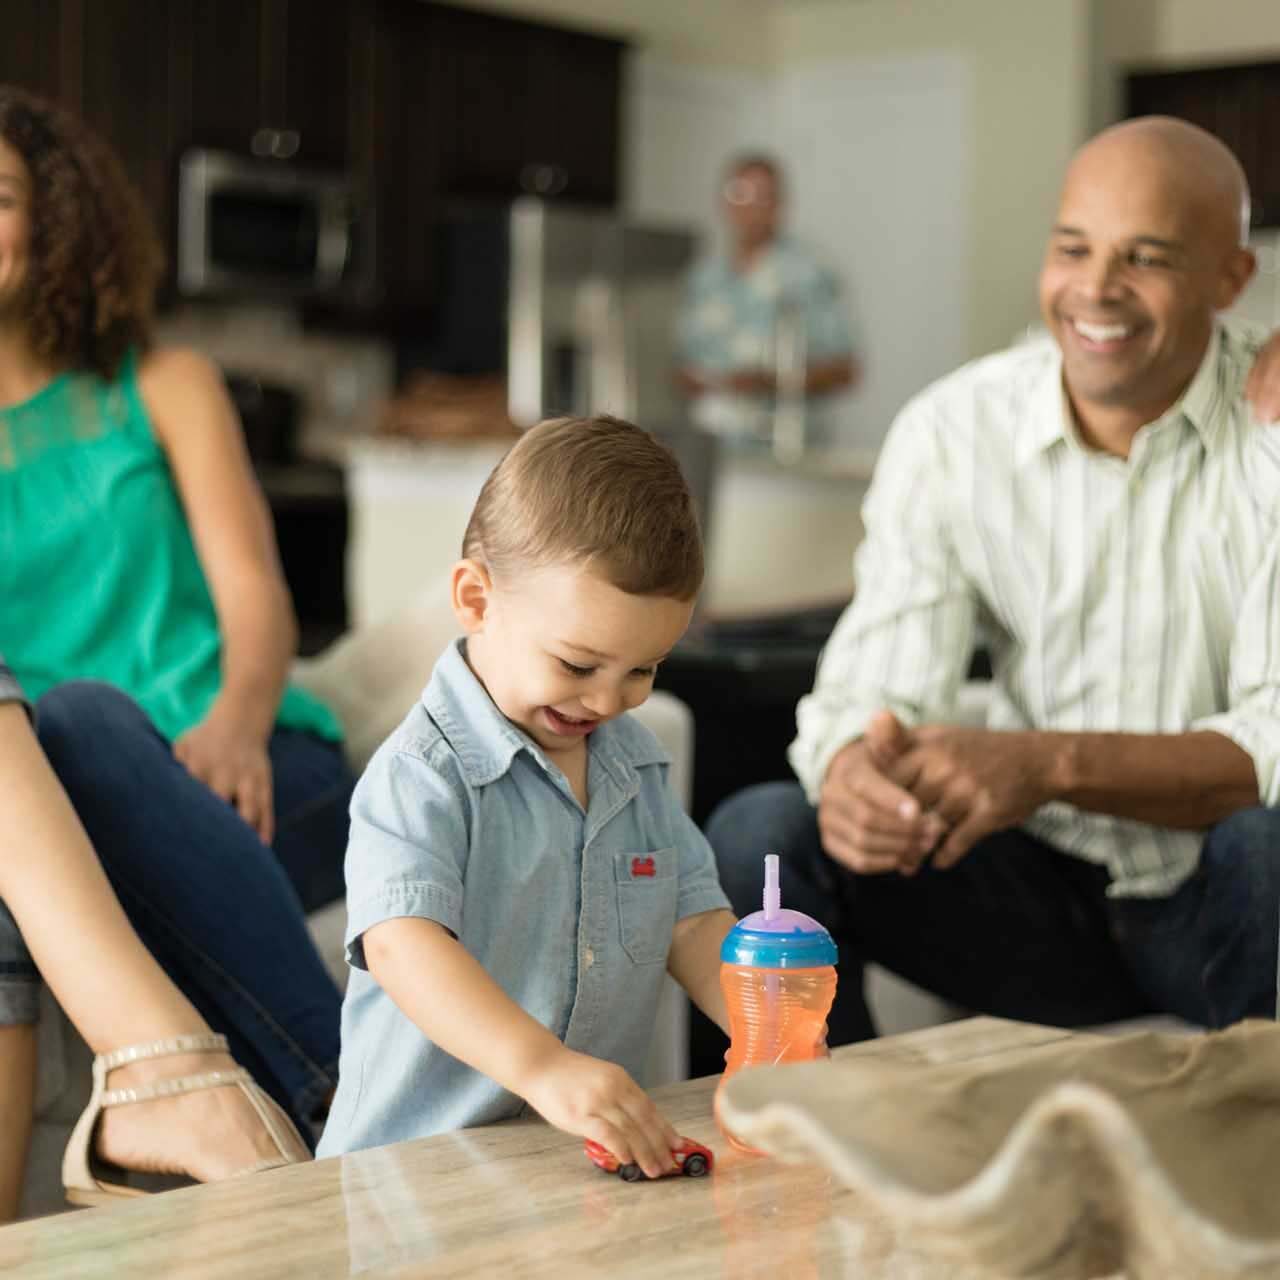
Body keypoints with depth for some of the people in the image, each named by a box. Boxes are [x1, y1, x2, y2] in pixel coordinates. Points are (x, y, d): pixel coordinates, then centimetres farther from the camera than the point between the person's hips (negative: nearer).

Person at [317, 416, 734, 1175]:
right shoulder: (421, 778, -12)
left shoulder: (636, 762, 13)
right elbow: (402, 945, -27)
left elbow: (692, 919, 17)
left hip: (600, 1154, 5)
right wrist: (541, 1067, -43)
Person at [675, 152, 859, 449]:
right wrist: (687, 380, 2)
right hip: (708, 441, 4)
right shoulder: (703, 277, 16)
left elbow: (844, 371, -4)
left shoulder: (807, 276, -3)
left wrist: (769, 380, -15)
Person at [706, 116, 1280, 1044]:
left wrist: (1053, 763, -37)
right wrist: (856, 772, -37)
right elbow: (873, 691, -12)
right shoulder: (953, 434, -4)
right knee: (758, 835, -19)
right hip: (1041, 885, 2)